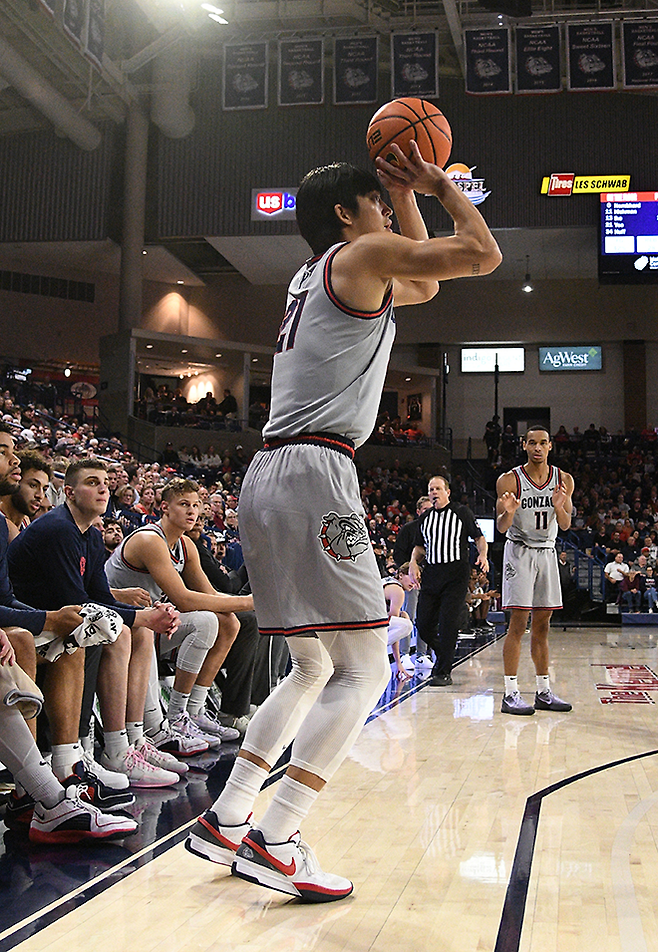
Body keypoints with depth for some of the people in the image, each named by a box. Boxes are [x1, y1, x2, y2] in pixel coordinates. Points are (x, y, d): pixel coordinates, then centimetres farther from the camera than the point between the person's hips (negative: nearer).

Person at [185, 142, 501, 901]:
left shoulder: (313, 278, 26)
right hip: (313, 473, -10)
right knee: (363, 672, -7)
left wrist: (406, 196, 34)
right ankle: (273, 844, -12)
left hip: (269, 478, 10)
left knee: (313, 669, 17)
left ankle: (224, 824, 16)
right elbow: (481, 254, -4)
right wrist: (440, 185, 11)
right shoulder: (359, 254, 0)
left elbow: (424, 286, 39)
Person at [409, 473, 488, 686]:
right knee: (423, 624, 2)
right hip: (431, 574, 5)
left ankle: (444, 672, -1)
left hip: (456, 575, -5)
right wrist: (413, 562, 4)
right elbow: (420, 547, 23)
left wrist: (482, 556, -13)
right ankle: (443, 654, 31)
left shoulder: (462, 512, 2)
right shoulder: (425, 518, 15)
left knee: (448, 623, -11)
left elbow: (479, 537, 5)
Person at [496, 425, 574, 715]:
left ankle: (544, 692, 15)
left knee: (542, 625, 8)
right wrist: (507, 513, -31)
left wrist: (559, 507, -21)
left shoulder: (563, 480, 2)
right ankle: (510, 694, -6)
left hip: (547, 552, 4)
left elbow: (565, 525, 0)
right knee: (518, 623, -9)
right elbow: (501, 527, -9)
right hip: (520, 551, -4)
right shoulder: (509, 480, -9)